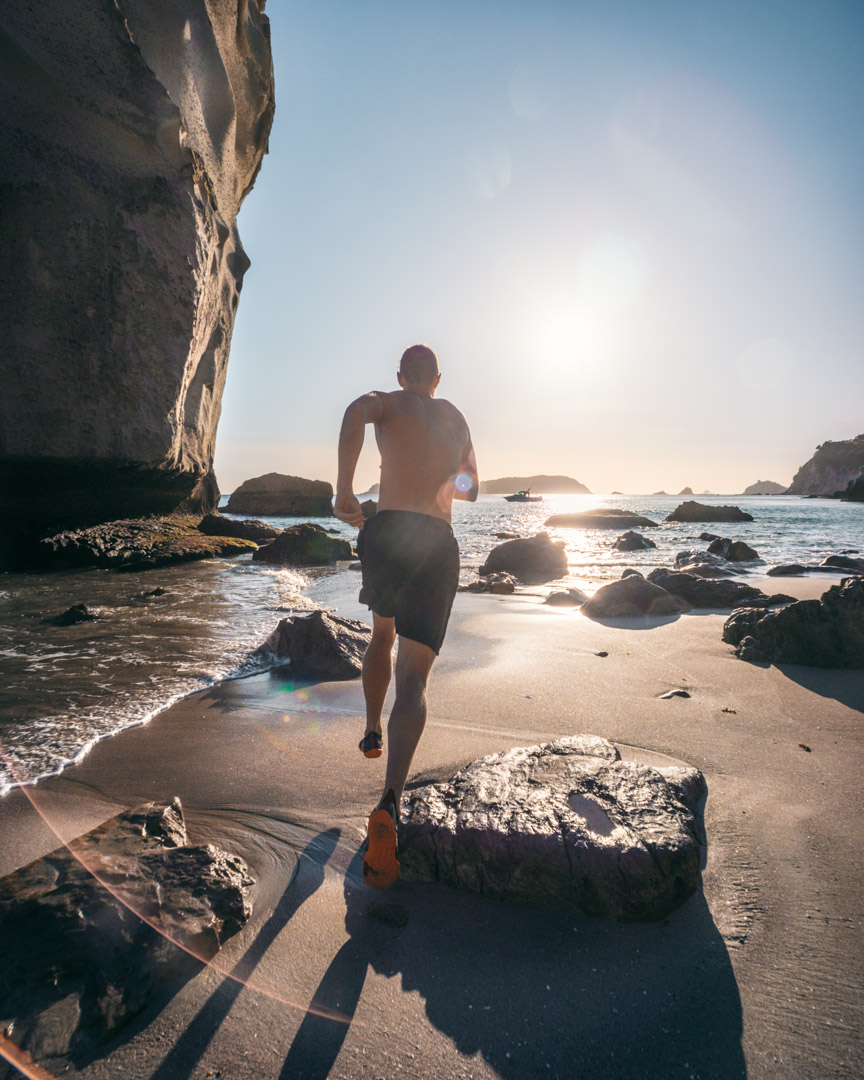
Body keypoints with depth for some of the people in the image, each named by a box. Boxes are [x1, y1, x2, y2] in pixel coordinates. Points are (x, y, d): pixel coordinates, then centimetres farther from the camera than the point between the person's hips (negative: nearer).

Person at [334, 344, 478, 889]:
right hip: (439, 543, 1)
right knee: (413, 678, -8)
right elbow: (471, 489, 34)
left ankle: (372, 733, 41)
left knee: (383, 633, 29)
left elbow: (356, 411, -16)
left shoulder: (388, 402, 12)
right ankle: (390, 803, -25)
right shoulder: (456, 417, 24)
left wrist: (345, 490, -13)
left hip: (387, 532, -1)